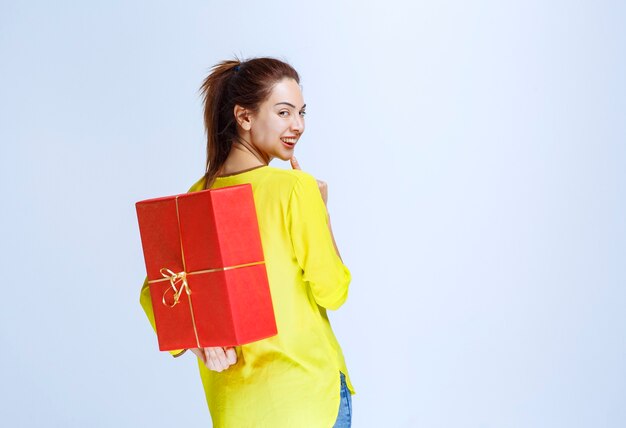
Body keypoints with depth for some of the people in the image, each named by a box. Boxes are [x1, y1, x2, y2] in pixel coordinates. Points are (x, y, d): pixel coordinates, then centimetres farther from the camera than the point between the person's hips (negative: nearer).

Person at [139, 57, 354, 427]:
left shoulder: (198, 197, 2)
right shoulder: (295, 188, -15)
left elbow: (154, 290, 1)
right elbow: (332, 292, -11)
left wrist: (195, 341, -8)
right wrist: (320, 209, -2)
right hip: (305, 389, -5)